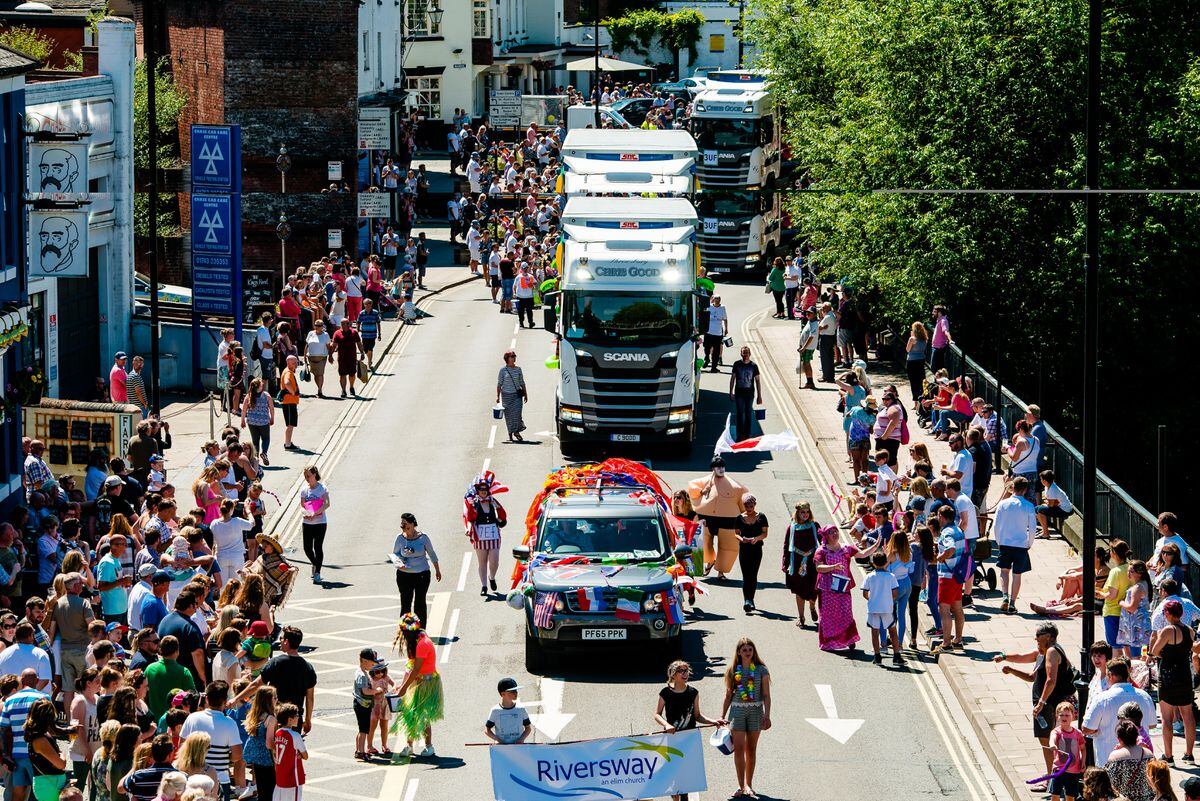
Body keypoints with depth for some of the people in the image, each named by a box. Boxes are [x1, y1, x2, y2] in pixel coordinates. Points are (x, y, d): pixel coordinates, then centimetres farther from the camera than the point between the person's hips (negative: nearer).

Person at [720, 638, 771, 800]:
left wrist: (767, 715, -7)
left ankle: (749, 785, 15)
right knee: (739, 748, -8)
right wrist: (722, 716, 10)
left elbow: (766, 695, 2)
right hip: (737, 710, 0)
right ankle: (741, 786, -7)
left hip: (755, 710, 0)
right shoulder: (733, 670, 7)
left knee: (751, 749, 6)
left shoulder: (761, 670, 3)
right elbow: (728, 695, 12)